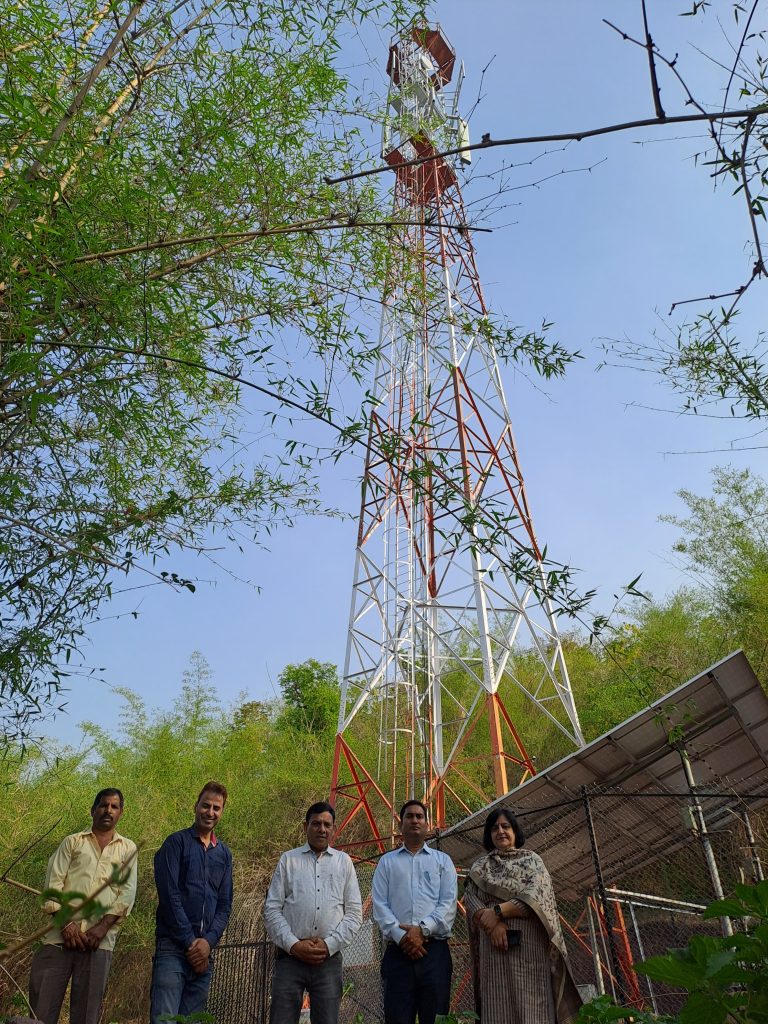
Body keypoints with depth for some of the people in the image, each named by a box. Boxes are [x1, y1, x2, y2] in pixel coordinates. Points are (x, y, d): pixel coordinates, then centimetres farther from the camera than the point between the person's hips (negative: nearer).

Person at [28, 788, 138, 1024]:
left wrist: (103, 927, -10)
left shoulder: (127, 849, 14)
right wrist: (66, 922, -10)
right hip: (60, 934, 0)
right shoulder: (72, 841, 14)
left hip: (99, 938, 0)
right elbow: (53, 882, 4)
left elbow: (127, 892, 5)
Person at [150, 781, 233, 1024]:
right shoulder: (176, 842, 0)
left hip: (205, 950, 5)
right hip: (173, 946, -5)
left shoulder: (224, 853, 14)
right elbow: (169, 895, -9)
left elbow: (225, 905, 10)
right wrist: (190, 941, -12)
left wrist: (209, 941, -7)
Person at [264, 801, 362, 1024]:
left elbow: (354, 912, 6)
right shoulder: (288, 859, 7)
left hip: (329, 959, 1)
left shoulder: (344, 861, 9)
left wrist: (329, 944, -6)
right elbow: (271, 909, 2)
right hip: (290, 957, -1)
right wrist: (293, 944, -9)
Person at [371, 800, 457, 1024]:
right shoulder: (387, 862, 13)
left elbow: (449, 903, 1)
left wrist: (423, 929, -13)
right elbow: (379, 906, 3)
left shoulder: (443, 860, 12)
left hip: (435, 950, 0)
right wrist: (401, 936, -11)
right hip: (398, 951, 0)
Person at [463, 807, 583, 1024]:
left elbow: (536, 895, -5)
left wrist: (497, 911, -13)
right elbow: (470, 900, 3)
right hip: (494, 946, 1)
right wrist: (493, 924, -16)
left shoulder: (532, 859, 12)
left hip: (530, 944, -1)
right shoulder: (480, 866, 17)